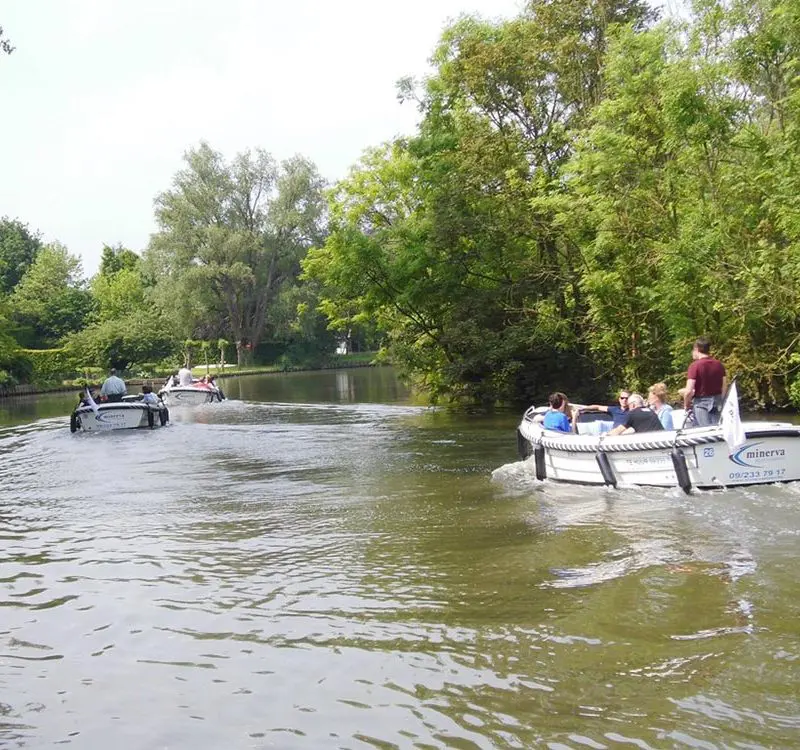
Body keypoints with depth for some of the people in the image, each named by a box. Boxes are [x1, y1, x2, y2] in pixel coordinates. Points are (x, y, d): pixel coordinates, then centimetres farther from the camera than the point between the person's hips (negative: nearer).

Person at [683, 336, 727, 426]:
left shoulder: (695, 365, -13)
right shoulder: (719, 364, 4)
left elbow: (689, 391, -18)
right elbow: (724, 387, 10)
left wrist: (686, 405, -2)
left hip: (701, 403, -5)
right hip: (717, 402, 5)